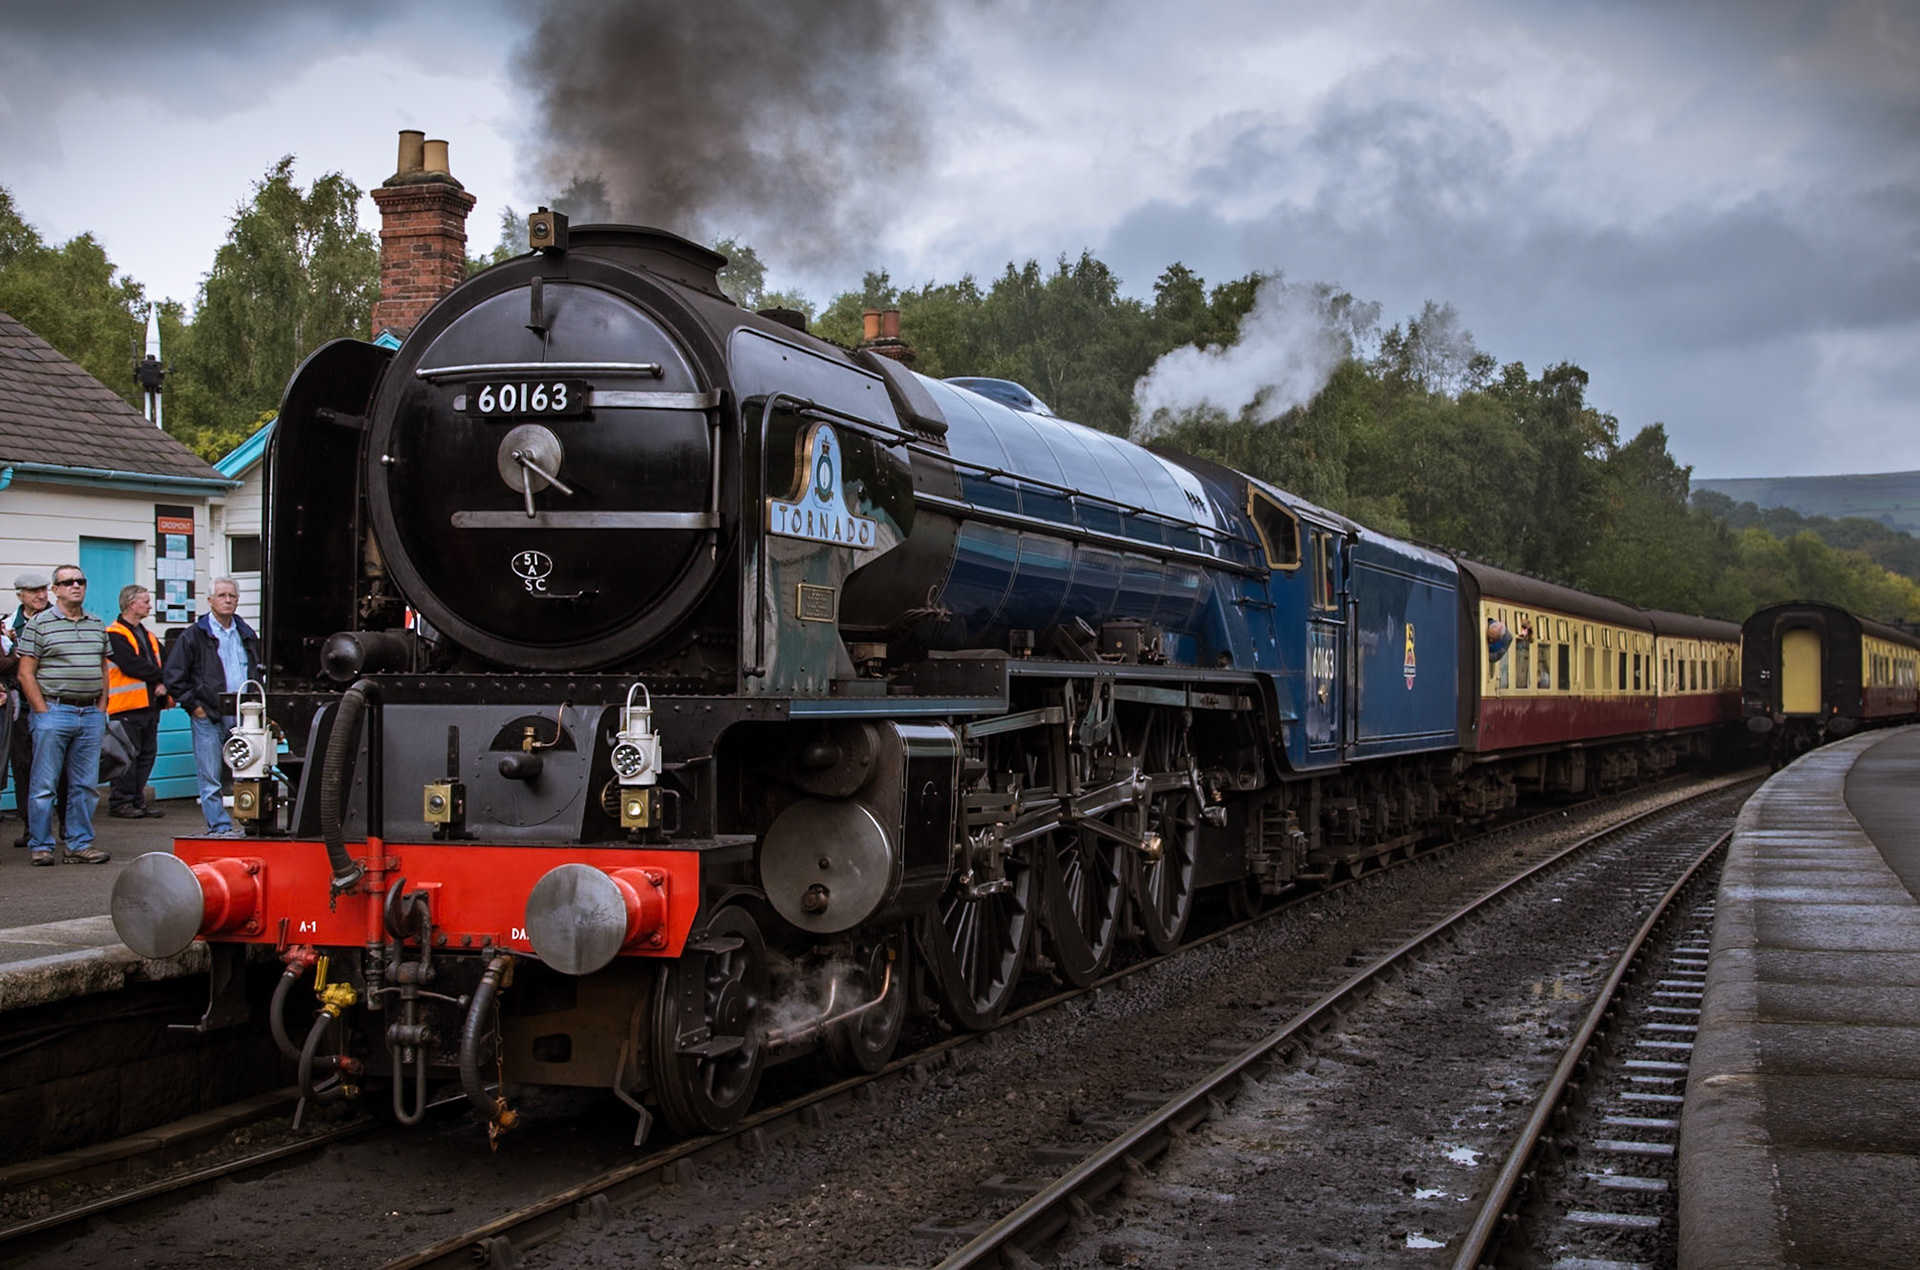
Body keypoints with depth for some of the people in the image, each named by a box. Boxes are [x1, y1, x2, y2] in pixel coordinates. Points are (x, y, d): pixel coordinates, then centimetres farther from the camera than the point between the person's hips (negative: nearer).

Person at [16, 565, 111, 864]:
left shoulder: (98, 626, 13)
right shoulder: (38, 625, -2)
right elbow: (26, 674, -4)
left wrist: (101, 707, 9)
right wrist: (43, 712, -10)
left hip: (91, 714, 5)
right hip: (54, 711, -5)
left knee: (85, 785, 6)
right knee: (44, 784, -1)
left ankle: (80, 844, 13)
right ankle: (41, 846, 6)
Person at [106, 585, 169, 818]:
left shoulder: (148, 636, 20)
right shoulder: (115, 635, -7)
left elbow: (164, 663, 14)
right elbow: (131, 665, -19)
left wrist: (163, 683, -6)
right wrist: (159, 675, -8)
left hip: (150, 705, 8)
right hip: (126, 707, -8)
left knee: (147, 755, 9)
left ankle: (137, 800, 15)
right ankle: (121, 802, -1)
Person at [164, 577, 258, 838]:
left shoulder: (247, 635, 17)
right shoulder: (194, 635, 2)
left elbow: (259, 673, 29)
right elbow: (174, 676, 0)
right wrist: (193, 706, -5)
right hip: (209, 716, -4)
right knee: (211, 777, -3)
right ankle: (219, 826, 0)